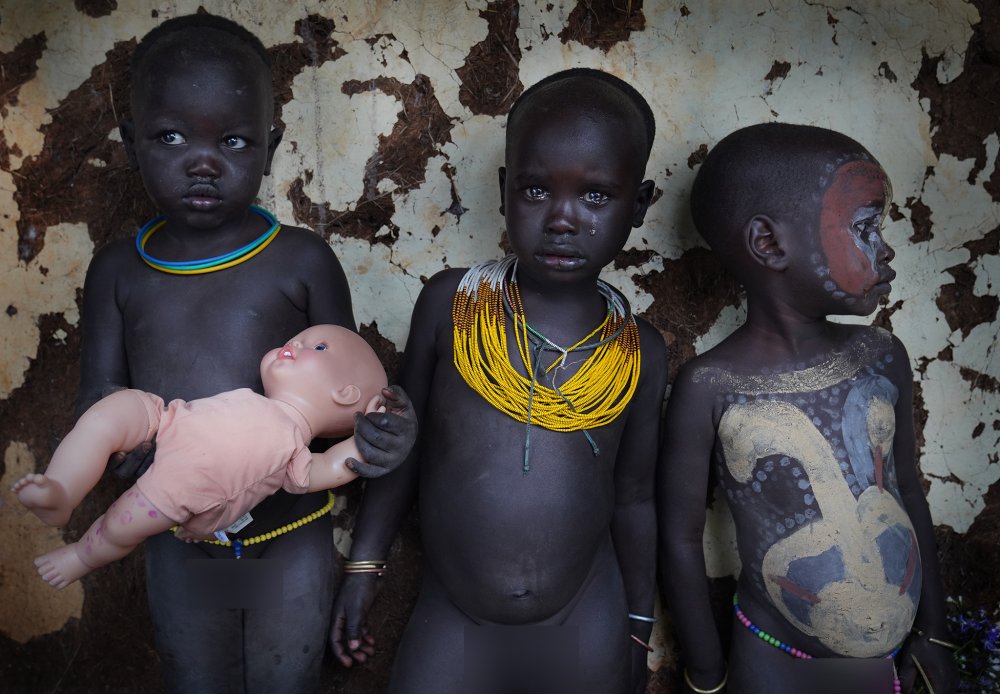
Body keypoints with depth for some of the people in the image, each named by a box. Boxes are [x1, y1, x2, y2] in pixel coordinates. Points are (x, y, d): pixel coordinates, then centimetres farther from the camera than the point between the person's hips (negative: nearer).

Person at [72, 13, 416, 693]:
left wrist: (380, 426, -29)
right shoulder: (118, 270, -3)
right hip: (179, 543, 3)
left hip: (292, 540, -3)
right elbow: (97, 396, -2)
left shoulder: (303, 261, -13)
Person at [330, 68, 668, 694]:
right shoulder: (450, 302, -10)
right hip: (450, 625, -1)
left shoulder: (641, 353, -5)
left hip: (586, 633, 1)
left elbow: (633, 500, 5)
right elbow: (402, 440, 1)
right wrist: (363, 566, 4)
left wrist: (639, 631, 11)